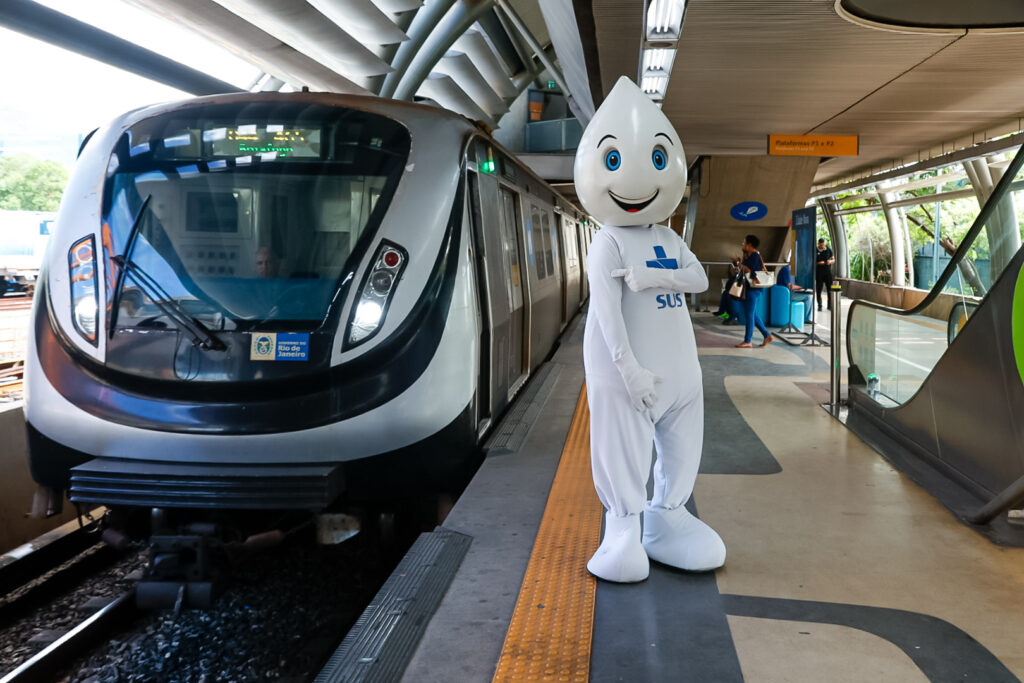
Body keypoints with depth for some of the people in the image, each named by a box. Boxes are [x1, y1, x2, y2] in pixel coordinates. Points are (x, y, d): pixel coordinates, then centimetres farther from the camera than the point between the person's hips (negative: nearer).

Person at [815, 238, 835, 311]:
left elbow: (833, 260, 13)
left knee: (830, 289, -3)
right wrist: (818, 263, -16)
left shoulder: (828, 250, 7)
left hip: (828, 272, 2)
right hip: (819, 272, -2)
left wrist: (830, 261, -10)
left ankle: (830, 305, 5)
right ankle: (819, 306, 9)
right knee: (818, 289, -1)